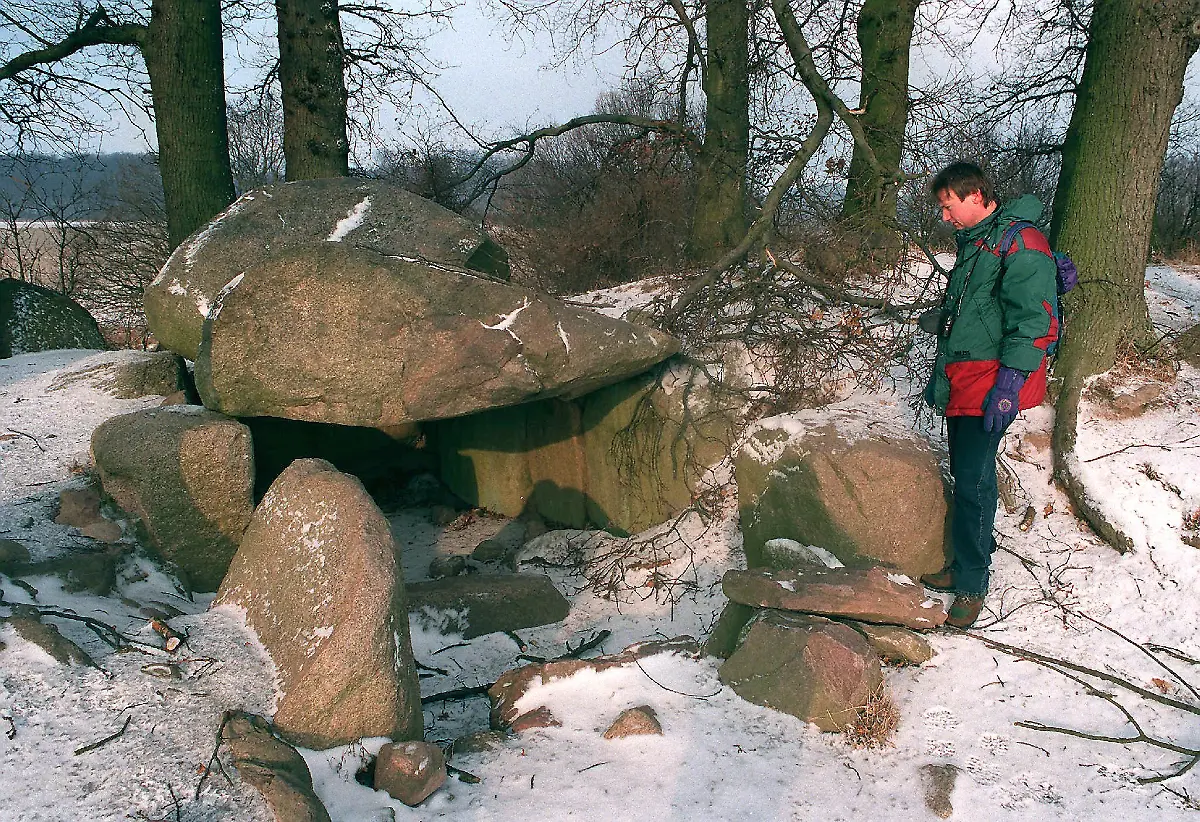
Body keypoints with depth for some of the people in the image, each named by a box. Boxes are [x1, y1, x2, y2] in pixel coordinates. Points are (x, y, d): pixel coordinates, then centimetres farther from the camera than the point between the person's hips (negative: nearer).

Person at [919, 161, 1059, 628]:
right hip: (961, 380, 9)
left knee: (973, 481, -7)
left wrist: (1008, 384, -23)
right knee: (966, 476, 14)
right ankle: (965, 566, 25)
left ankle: (972, 586, 3)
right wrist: (942, 375, 26)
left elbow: (1035, 321, -19)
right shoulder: (973, 241, 16)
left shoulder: (1020, 243, -14)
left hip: (991, 384, -9)